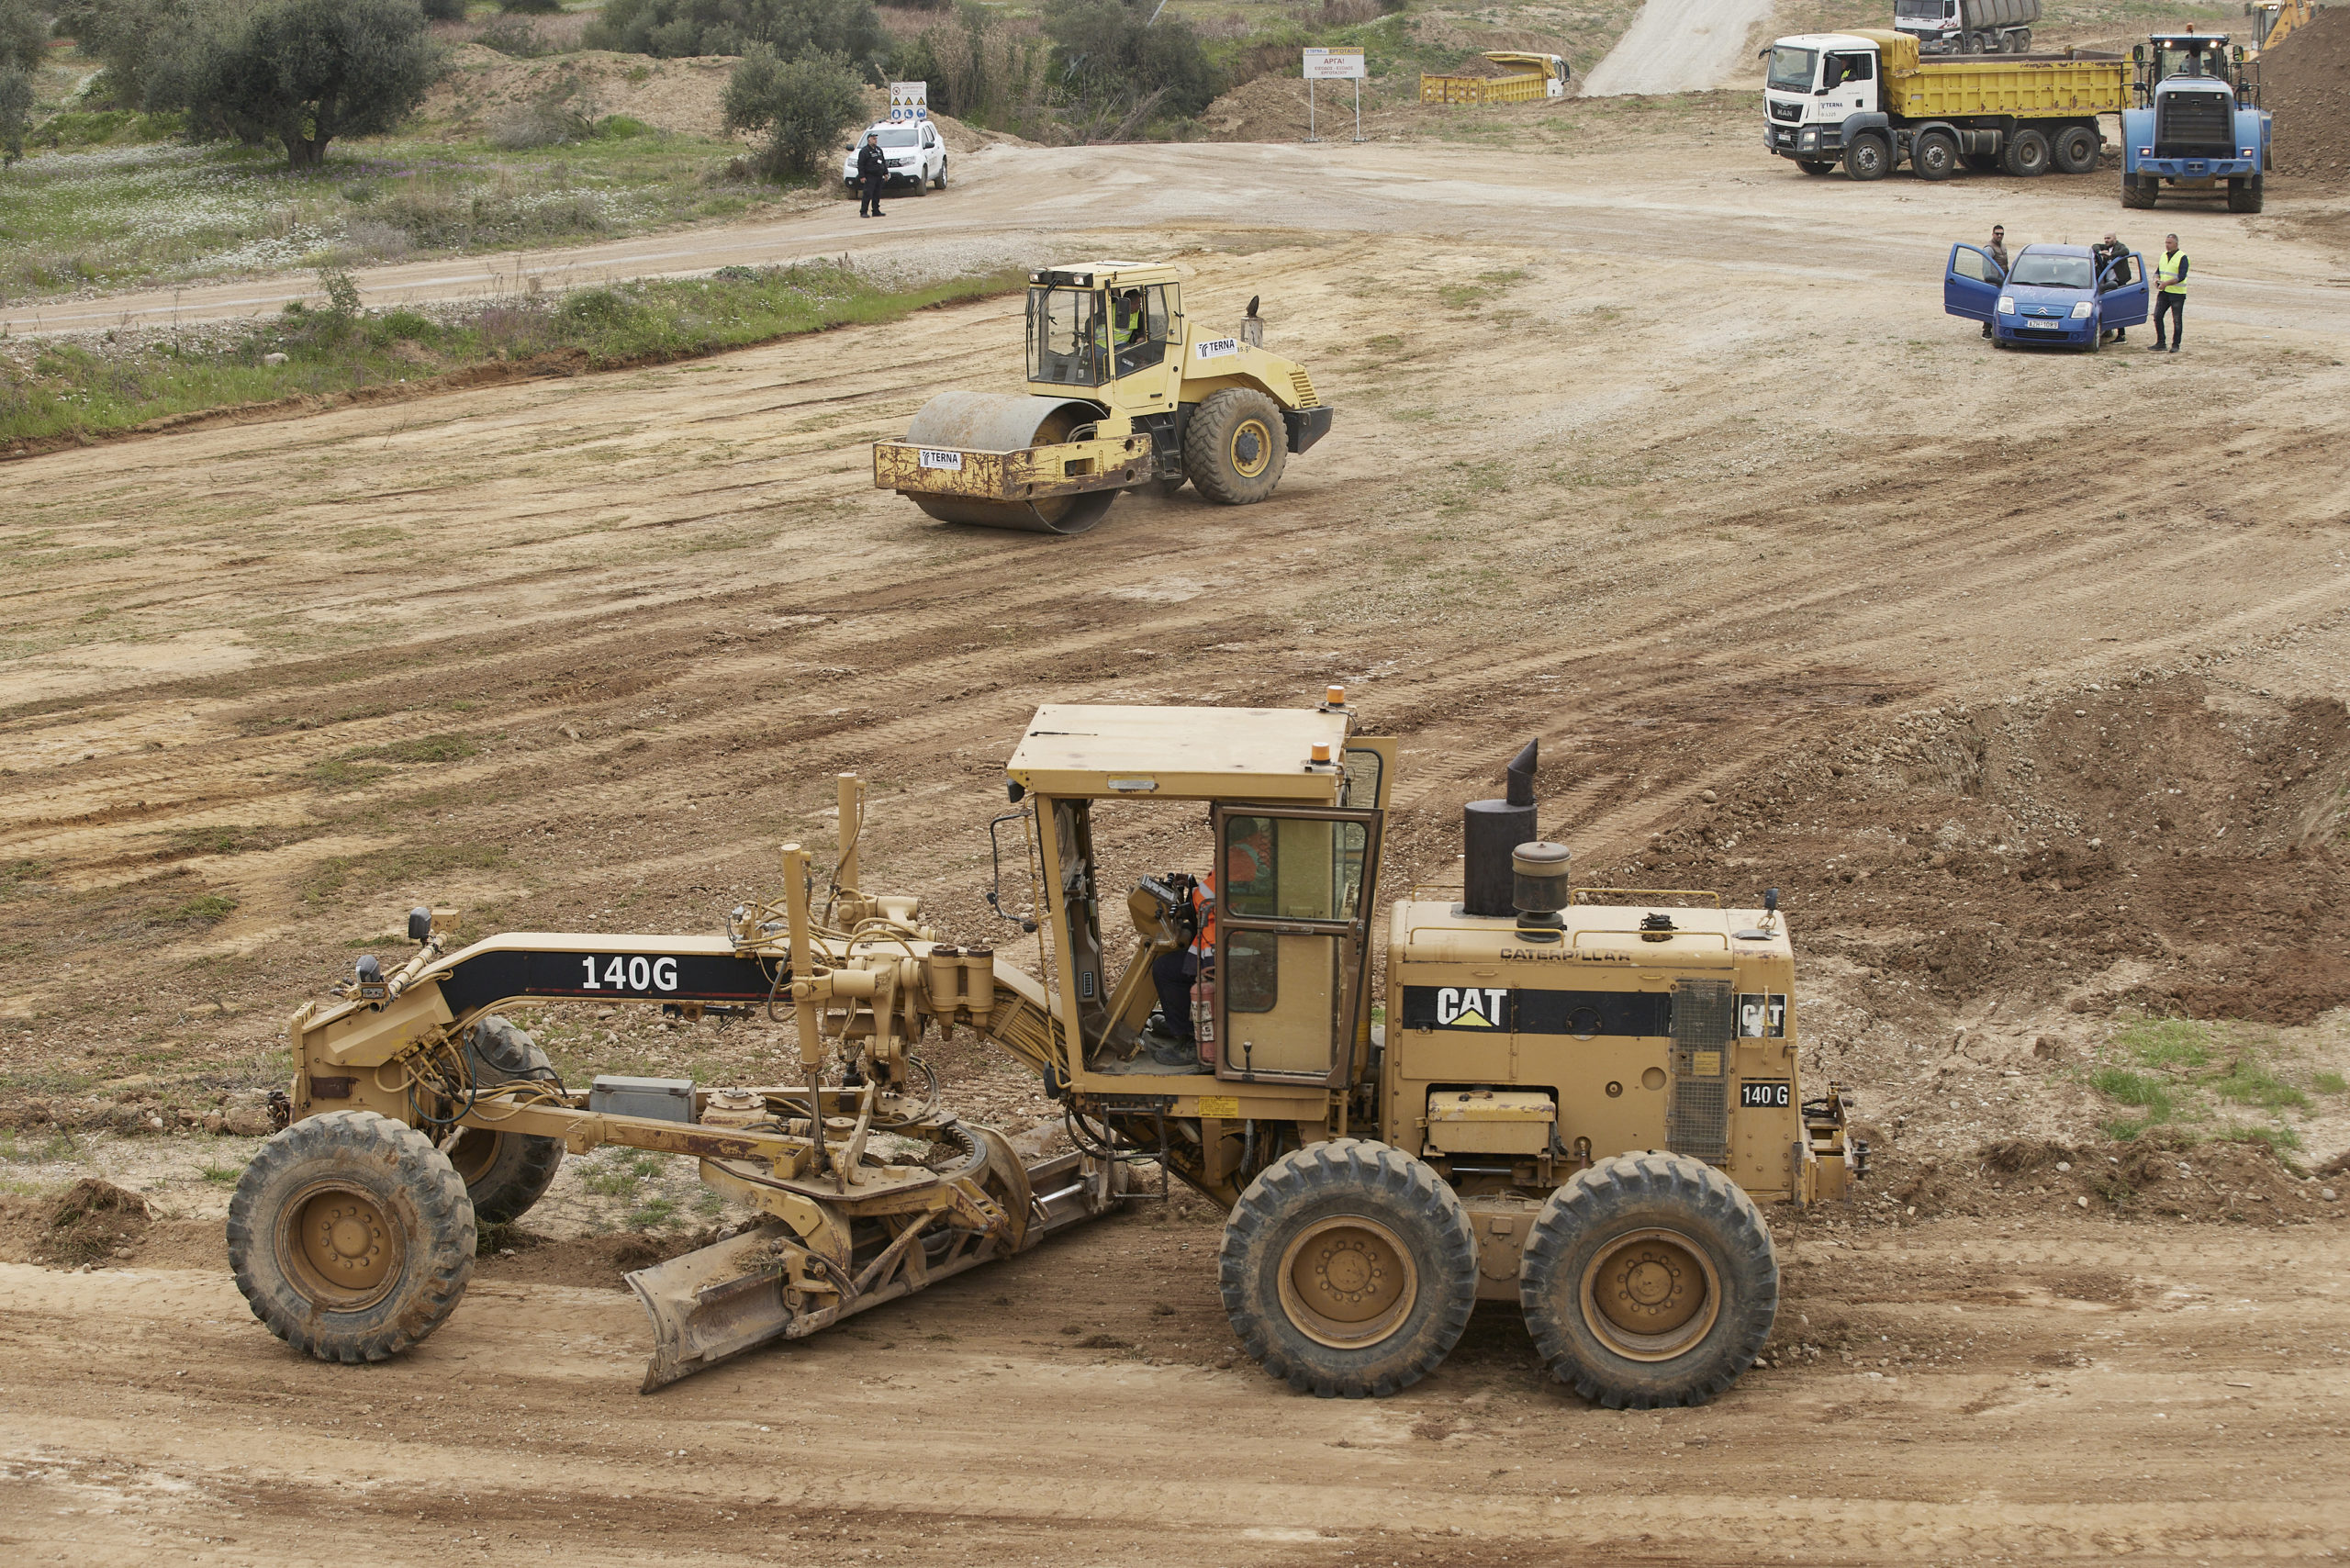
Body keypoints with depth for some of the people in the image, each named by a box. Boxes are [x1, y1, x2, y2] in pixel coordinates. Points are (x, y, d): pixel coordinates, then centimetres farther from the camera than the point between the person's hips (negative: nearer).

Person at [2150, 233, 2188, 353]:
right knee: (2157, 316, 0)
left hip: (2177, 294, -6)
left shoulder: (2182, 257, -9)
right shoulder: (2163, 255, 12)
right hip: (2163, 292, 6)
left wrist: (2166, 283, -26)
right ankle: (2160, 342, 8)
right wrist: (2156, 279, -2)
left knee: (2177, 320, 0)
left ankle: (2176, 345, 7)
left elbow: (2181, 276, -19)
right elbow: (2158, 271, 20)